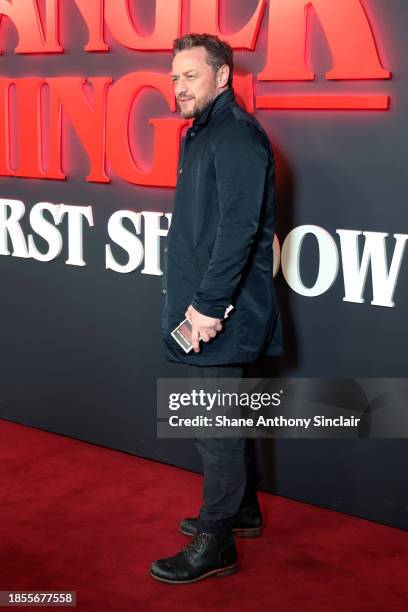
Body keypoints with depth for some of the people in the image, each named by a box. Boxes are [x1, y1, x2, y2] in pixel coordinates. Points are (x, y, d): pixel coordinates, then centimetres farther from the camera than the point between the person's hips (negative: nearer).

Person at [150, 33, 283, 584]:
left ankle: (216, 544, 9)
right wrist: (194, 299, 16)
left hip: (220, 314, -10)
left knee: (216, 426, -2)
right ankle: (243, 509, 35)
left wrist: (208, 303, -23)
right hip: (205, 308, 10)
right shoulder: (203, 134, 16)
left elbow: (239, 227, -24)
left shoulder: (236, 134, -15)